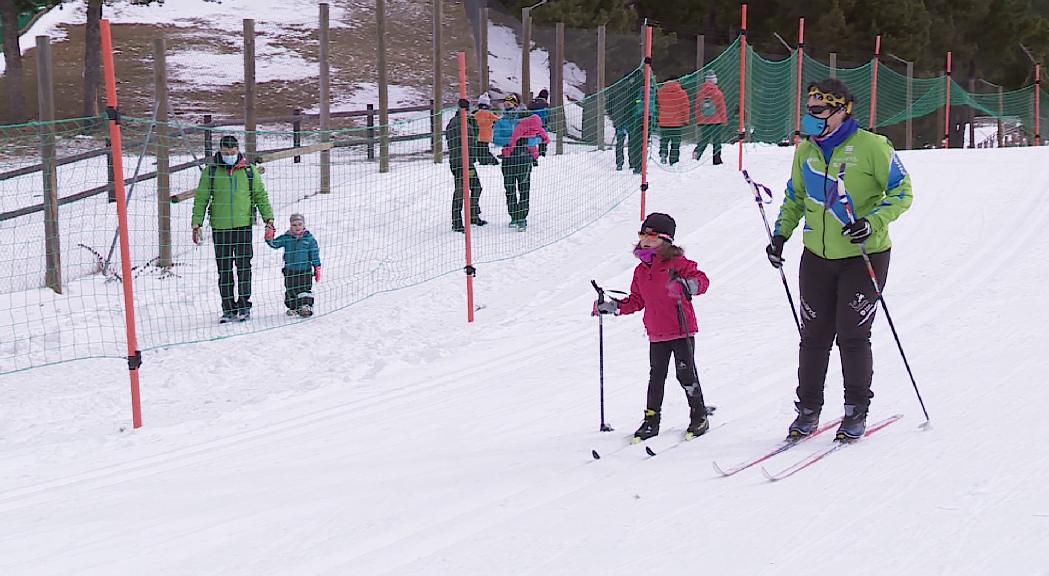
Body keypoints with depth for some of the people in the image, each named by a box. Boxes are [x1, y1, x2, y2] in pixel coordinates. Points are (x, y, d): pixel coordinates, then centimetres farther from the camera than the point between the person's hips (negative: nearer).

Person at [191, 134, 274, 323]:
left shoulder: (248, 171, 6)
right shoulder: (211, 171, 3)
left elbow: (261, 196, 11)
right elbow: (201, 199, 6)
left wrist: (269, 219, 3)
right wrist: (196, 224, 0)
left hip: (243, 225, 0)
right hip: (220, 228, 0)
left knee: (243, 266, -3)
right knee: (224, 269, 3)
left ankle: (244, 305, 6)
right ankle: (228, 309, 9)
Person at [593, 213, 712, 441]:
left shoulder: (677, 263, -8)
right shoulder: (641, 271, 10)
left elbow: (701, 280, -17)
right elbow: (637, 300, 18)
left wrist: (688, 285, -37)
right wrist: (613, 307, 10)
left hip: (681, 331, -5)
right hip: (656, 334, 5)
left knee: (686, 374, -1)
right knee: (656, 377, 9)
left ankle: (699, 417, 13)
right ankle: (651, 420, 17)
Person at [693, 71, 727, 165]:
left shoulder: (700, 92, 0)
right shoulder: (717, 93, -10)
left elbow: (697, 107, 6)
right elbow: (722, 107, -4)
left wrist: (698, 120, 15)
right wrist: (724, 119, 7)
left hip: (703, 121, 3)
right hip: (716, 121, -3)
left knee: (703, 141, 11)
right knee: (717, 141, 5)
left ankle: (697, 152, -11)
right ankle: (717, 160, 5)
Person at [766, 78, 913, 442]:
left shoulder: (871, 146, -12)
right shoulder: (806, 151, 5)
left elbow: (902, 192, -8)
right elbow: (795, 197, 19)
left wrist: (872, 223, -22)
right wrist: (781, 234, 6)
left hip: (864, 255, -5)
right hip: (817, 257, 5)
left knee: (852, 334, -3)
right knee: (814, 335, 5)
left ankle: (856, 412, 12)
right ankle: (808, 409, 16)